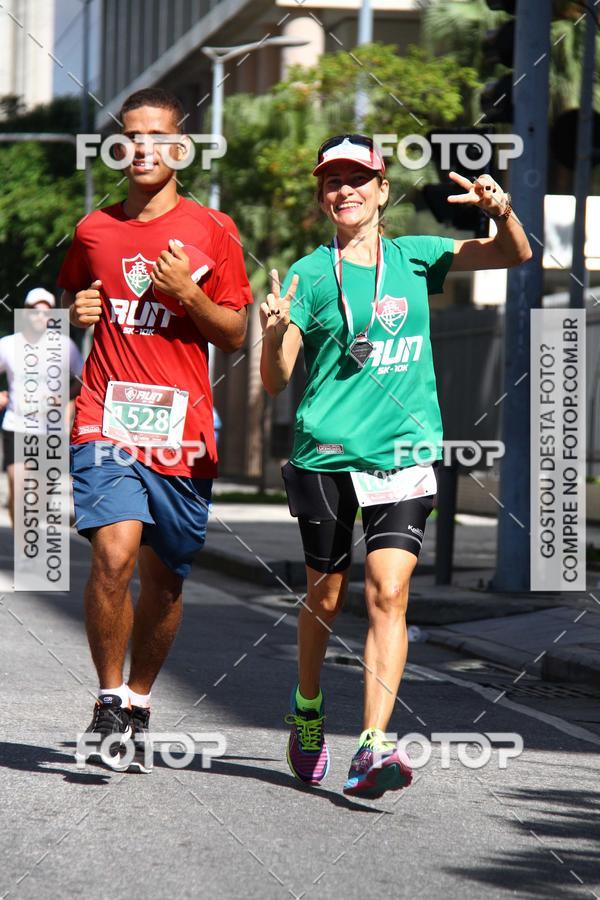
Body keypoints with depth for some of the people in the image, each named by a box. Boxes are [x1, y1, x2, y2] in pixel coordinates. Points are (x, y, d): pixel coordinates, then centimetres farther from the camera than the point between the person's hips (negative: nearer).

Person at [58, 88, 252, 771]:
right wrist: (74, 314, 5)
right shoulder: (94, 231, 11)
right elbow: (73, 301, 28)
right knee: (114, 553, -20)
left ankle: (138, 702, 27)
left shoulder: (211, 232, 4)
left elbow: (234, 335, 5)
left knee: (165, 578, 7)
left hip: (182, 431, 0)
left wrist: (186, 291, -12)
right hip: (107, 421, 0)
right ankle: (109, 701, -6)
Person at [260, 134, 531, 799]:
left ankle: (374, 748, -21)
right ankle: (307, 708, 37)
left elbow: (515, 255, 5)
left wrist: (502, 211, -16)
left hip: (405, 452, 0)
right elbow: (275, 381, -1)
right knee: (325, 597, 9)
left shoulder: (415, 258, 8)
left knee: (388, 593, -14)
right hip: (326, 456, 0)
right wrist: (274, 334, -22)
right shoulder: (310, 274, 2)